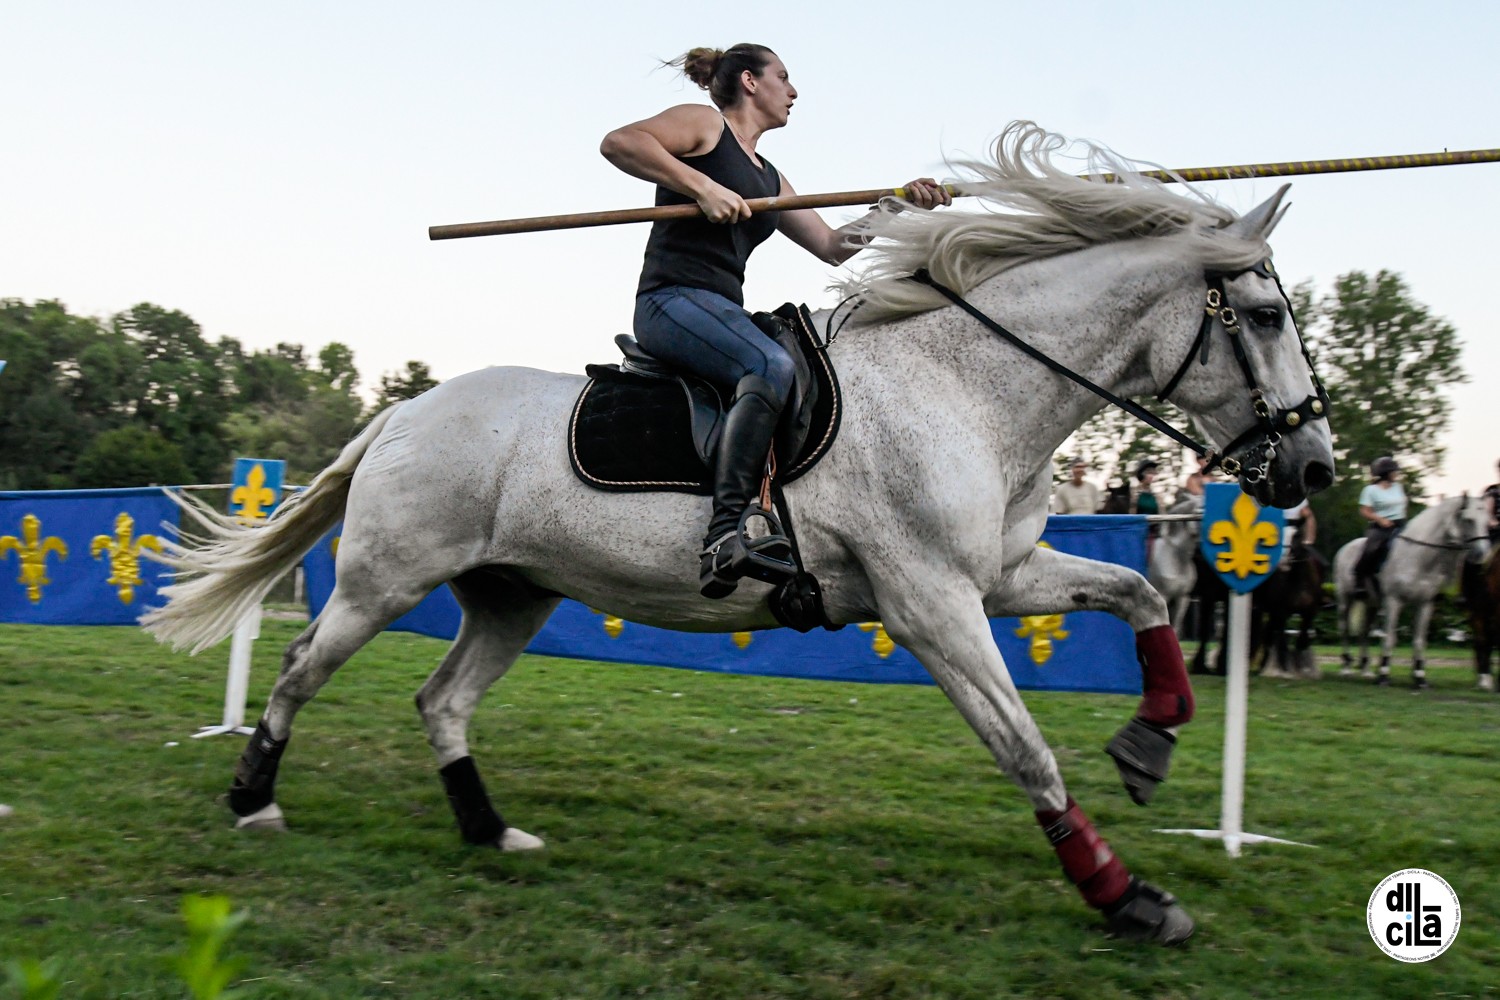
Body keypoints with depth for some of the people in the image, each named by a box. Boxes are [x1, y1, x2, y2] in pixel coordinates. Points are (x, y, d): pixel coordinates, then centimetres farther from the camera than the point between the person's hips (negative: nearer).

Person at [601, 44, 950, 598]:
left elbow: (833, 246, 24)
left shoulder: (770, 178, 28)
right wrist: (703, 187, -18)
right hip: (672, 300, -9)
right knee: (772, 366, -34)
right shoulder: (703, 124, 5)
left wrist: (897, 205, 13)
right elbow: (618, 141, -11)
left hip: (724, 312, 9)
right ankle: (726, 538, -44)